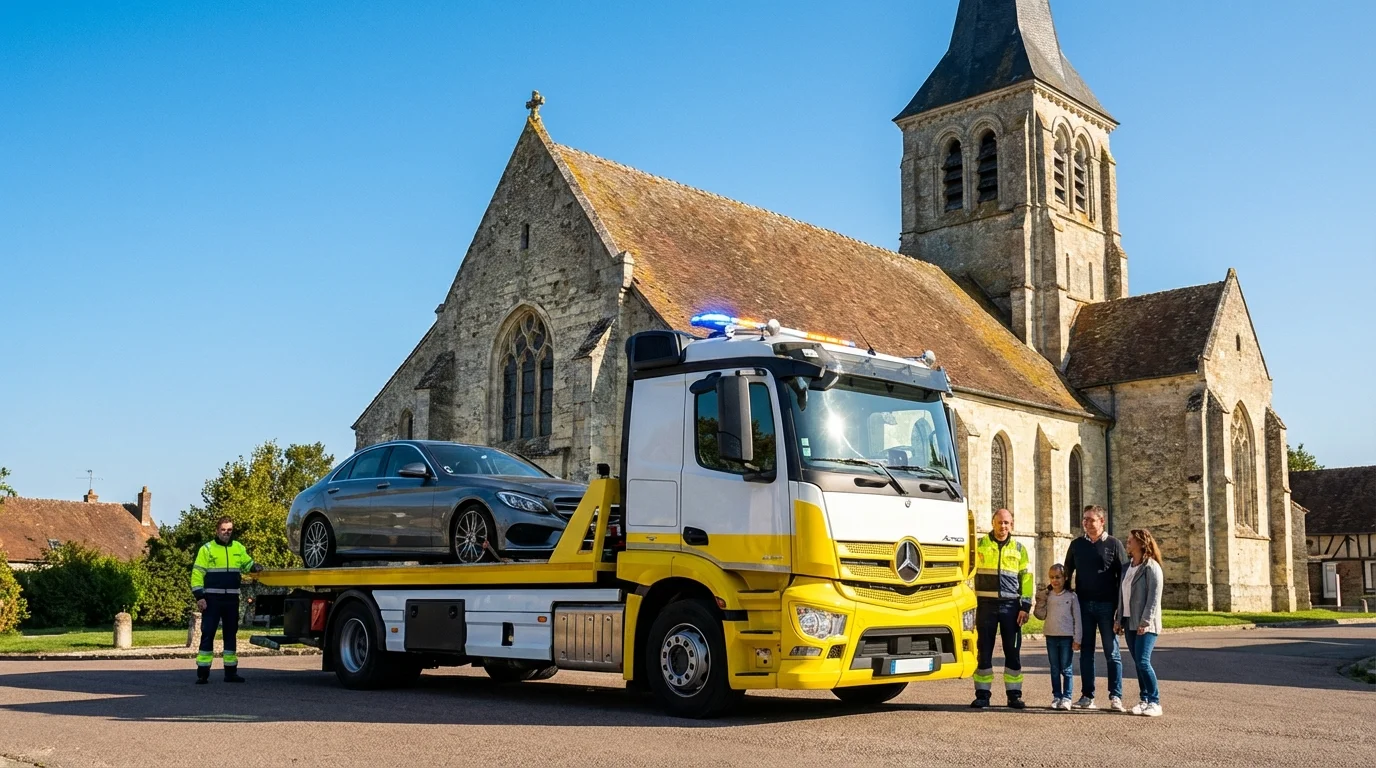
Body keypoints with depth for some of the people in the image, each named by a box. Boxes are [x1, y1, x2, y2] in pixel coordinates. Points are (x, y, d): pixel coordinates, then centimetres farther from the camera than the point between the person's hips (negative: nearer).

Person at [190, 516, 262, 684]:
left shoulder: (238, 548, 9)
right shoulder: (207, 549, -2)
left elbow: (248, 564, 19)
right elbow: (197, 573, -4)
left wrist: (255, 567, -5)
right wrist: (199, 596, -12)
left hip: (232, 600, 4)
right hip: (212, 599, -4)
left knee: (231, 634, 10)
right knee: (207, 634, -3)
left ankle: (231, 672, 17)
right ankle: (202, 673, 0)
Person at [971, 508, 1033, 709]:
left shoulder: (1019, 549, 9)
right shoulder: (980, 545, 4)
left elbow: (1026, 578, 8)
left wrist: (1025, 606, -1)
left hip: (1011, 606, 1)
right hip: (986, 605, -1)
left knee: (1013, 652, 3)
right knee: (984, 651, 2)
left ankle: (1014, 694, 11)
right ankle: (982, 694, 8)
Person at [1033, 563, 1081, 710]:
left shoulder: (1071, 596, -3)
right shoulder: (1047, 596, 6)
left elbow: (1077, 619, -2)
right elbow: (1041, 615, 5)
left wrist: (1077, 639, -6)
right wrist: (1040, 600, -7)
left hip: (1067, 637, -3)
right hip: (1051, 637, 3)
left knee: (1067, 669, 0)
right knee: (1055, 669, 9)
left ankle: (1066, 698, 4)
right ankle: (1056, 696, 15)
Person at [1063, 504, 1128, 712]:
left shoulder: (1114, 544, 1)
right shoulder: (1077, 545, 10)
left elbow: (1123, 576, 0)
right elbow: (1067, 572, 15)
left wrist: (1120, 606, -6)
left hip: (1107, 605, -3)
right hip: (1083, 605, 3)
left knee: (1112, 652, 0)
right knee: (1086, 652, 5)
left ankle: (1115, 697, 3)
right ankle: (1087, 696, 10)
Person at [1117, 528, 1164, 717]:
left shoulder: (1151, 567, -10)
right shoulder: (1128, 567, 15)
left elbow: (1154, 597, -15)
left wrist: (1145, 622, -19)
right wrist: (1119, 619, 12)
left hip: (1145, 624, -8)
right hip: (1129, 623, 8)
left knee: (1143, 662, -13)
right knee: (1138, 663, 8)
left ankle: (1155, 702, -6)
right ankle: (1145, 700, 15)